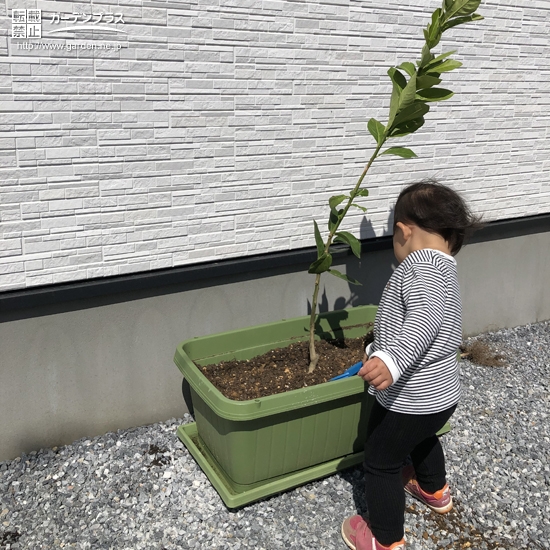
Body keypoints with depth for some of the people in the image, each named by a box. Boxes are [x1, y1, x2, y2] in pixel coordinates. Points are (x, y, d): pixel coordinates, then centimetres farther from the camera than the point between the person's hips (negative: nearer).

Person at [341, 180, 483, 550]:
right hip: (443, 394, 10)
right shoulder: (445, 268, 12)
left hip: (408, 399, -10)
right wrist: (378, 350, 36)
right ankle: (435, 491, 61)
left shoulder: (421, 262, -20)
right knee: (422, 438, 36)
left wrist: (393, 360, -49)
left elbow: (425, 318, -37)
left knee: (382, 464, 11)